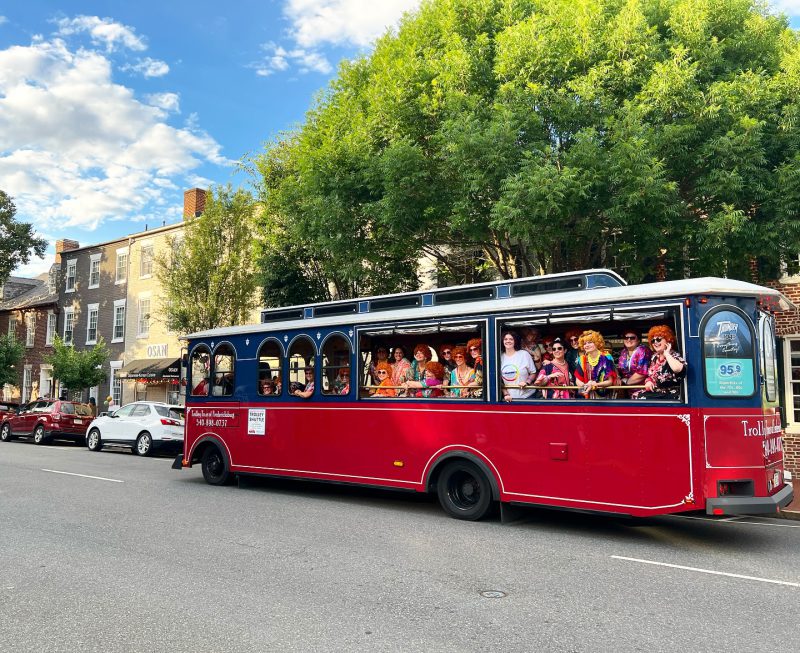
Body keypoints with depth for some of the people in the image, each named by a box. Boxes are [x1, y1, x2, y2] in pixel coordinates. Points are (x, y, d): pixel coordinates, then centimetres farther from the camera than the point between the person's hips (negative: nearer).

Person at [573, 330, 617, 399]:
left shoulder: (606, 358, -6)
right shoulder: (582, 359, 5)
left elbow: (610, 381, -5)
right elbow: (578, 380, 7)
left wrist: (595, 385, -20)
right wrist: (585, 385, -14)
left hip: (602, 395, -3)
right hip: (586, 396, 3)